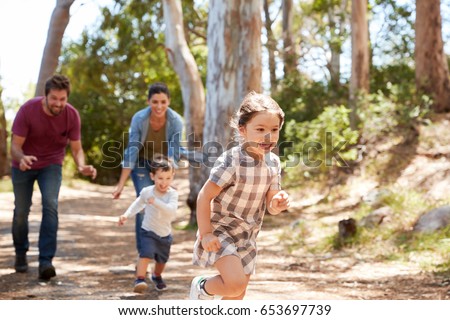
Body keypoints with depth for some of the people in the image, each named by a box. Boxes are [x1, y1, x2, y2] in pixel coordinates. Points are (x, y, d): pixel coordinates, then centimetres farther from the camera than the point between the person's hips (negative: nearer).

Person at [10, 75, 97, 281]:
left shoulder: (72, 115, -21)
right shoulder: (28, 110, -26)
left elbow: (76, 148, -13)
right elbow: (15, 145, -23)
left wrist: (82, 166, -35)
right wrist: (21, 158, -46)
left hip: (51, 165, 0)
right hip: (24, 165, 0)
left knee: (50, 205, -21)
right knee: (21, 212, 6)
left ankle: (45, 261, -23)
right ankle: (21, 254, 33)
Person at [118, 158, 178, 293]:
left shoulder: (173, 194, -15)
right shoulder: (146, 191, -10)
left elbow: (171, 210, -34)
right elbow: (138, 204, 11)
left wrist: (156, 202, -44)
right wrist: (126, 215, 4)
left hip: (165, 234, 2)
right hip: (148, 231, -2)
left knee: (162, 260, 20)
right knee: (146, 253, -26)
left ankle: (157, 276, 48)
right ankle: (140, 279, -29)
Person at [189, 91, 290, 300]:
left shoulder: (273, 162, -3)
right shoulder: (231, 161, -23)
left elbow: (270, 205, 3)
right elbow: (204, 196, -18)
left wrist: (278, 204, -20)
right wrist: (205, 233, -20)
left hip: (247, 236, 7)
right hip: (220, 231, -7)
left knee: (237, 296, 13)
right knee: (236, 284, -25)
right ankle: (202, 287, 6)